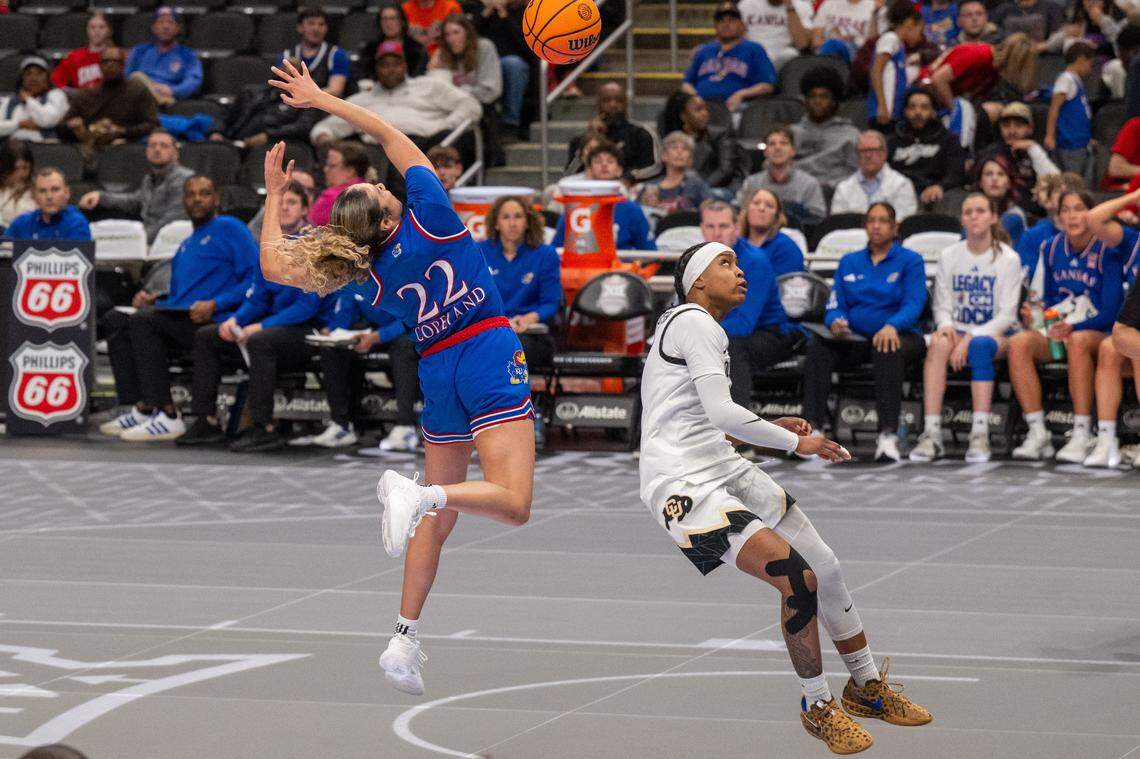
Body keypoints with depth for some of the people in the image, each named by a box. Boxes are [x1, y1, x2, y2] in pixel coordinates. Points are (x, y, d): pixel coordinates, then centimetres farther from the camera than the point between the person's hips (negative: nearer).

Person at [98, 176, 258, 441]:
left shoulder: (229, 228, 4)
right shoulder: (186, 246, 31)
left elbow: (256, 277, -9)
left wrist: (215, 304, -18)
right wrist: (154, 299, 10)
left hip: (214, 321, -9)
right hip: (180, 319, 9)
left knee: (143, 320, -27)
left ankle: (167, 416, -30)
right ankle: (141, 409, -14)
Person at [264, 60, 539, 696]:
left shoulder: (364, 272, 0)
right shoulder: (429, 216, -8)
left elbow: (274, 265, 9)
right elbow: (392, 136, 1)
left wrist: (274, 194, 17)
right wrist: (323, 100, 8)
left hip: (440, 372, 5)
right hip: (490, 354, -4)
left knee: (440, 515, 17)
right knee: (512, 503, -13)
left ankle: (405, 640, 13)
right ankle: (416, 494, -37)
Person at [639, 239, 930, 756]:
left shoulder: (695, 325, 19)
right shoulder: (693, 322, -13)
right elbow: (721, 412, -22)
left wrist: (767, 427, 19)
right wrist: (794, 443, -12)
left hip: (724, 469, 11)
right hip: (684, 484, -10)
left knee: (825, 568, 11)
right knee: (799, 579, -21)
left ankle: (867, 688, 29)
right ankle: (818, 708, -4)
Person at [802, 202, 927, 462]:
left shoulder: (910, 261, 6)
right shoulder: (849, 263, 18)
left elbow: (913, 306, -7)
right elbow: (835, 306, 12)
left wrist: (892, 326, -29)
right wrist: (836, 322, -14)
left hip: (898, 335, -3)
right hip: (854, 338, 3)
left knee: (887, 351, -40)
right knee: (817, 347, -28)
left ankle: (888, 435, -49)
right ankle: (812, 428, -38)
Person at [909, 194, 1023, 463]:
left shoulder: (1008, 259, -1)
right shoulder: (949, 257, 9)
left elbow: (1007, 315, -6)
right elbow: (942, 306, 10)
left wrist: (970, 338, -19)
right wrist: (945, 325, -15)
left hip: (996, 333, -2)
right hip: (958, 330, 3)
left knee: (980, 345, -39)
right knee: (938, 343, -33)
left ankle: (980, 435, -42)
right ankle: (931, 434, -40)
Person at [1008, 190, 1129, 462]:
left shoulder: (1107, 250, -8)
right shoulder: (1053, 248, 7)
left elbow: (1110, 313, -13)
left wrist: (1072, 328, -26)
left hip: (1098, 333, -5)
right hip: (1058, 330, 5)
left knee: (1078, 341, -40)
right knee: (1018, 343, -27)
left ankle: (1083, 435, -38)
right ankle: (1037, 432, -28)